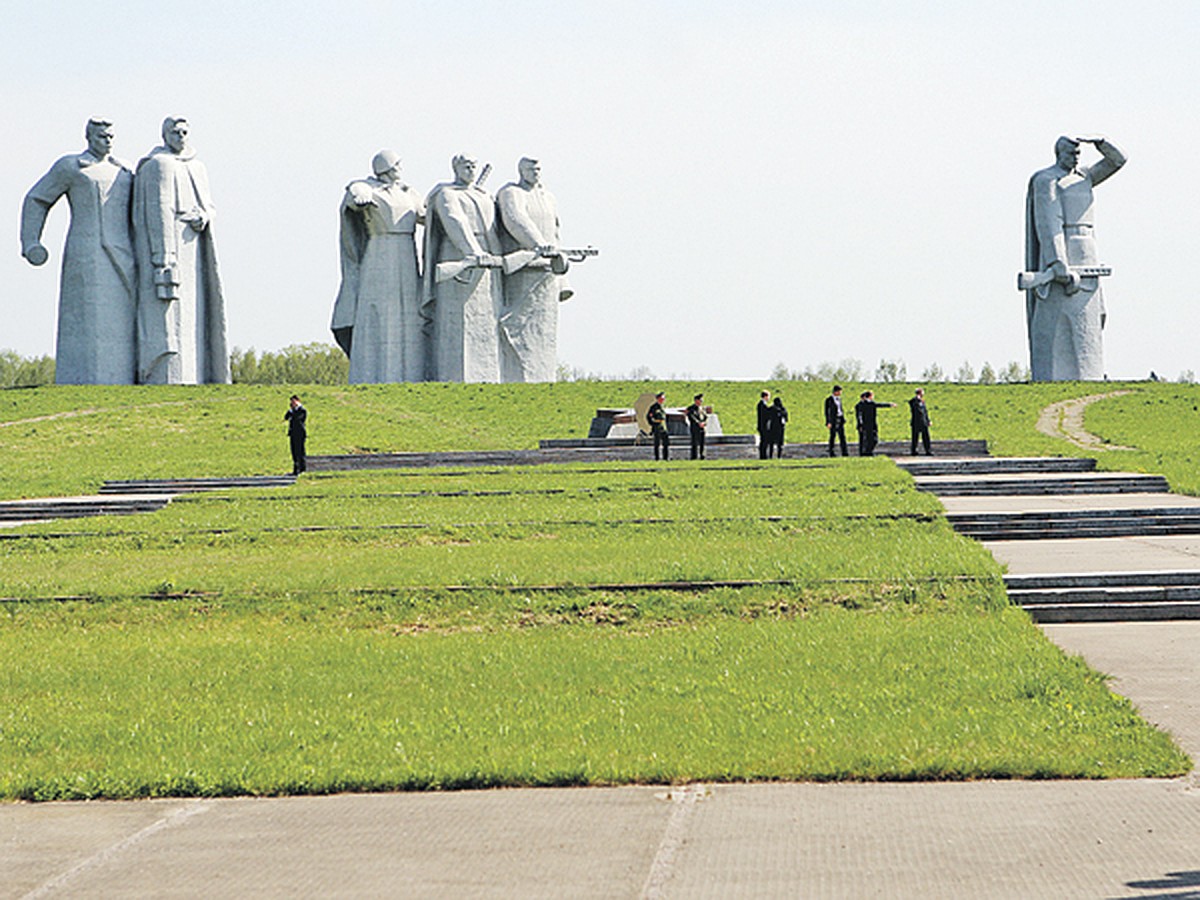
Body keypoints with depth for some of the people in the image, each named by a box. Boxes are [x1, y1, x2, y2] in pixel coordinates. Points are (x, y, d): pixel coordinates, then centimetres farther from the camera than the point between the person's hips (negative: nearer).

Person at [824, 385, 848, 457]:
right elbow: (827, 411, -10)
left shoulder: (839, 399, 12)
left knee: (842, 436, -1)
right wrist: (828, 422, -15)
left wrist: (843, 420, 15)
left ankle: (844, 452, -4)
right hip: (833, 420, -6)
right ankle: (831, 453, 4)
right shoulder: (829, 400, -9)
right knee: (832, 436, -2)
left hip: (840, 419, 6)